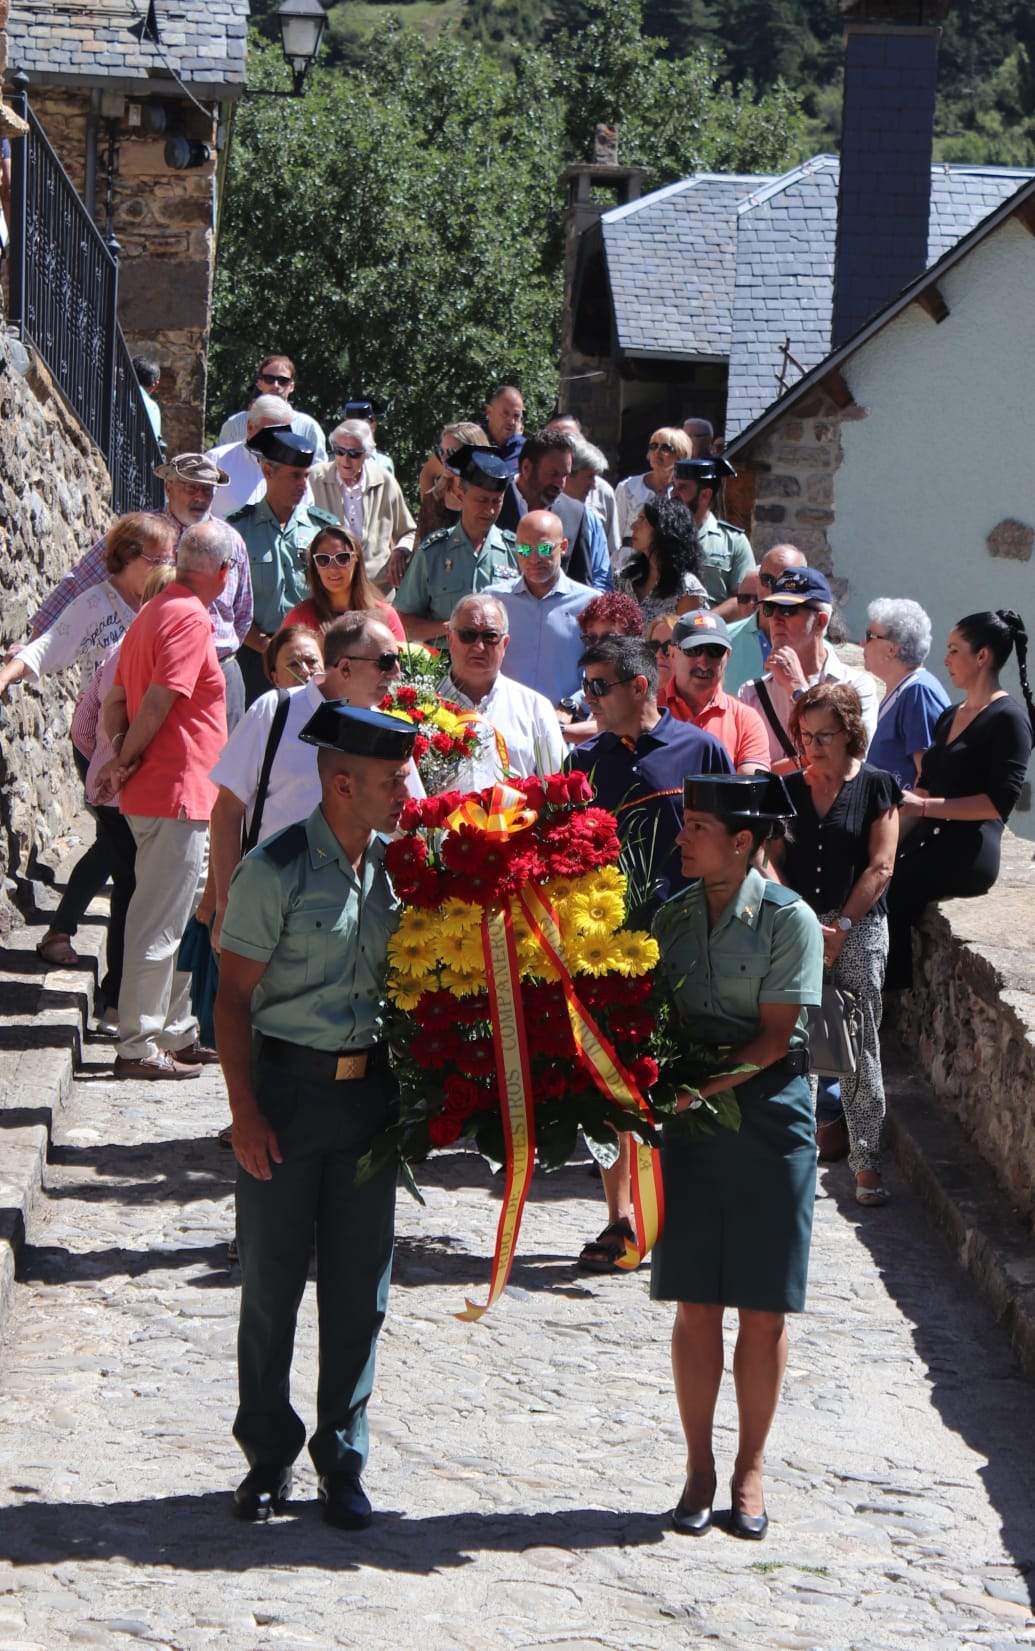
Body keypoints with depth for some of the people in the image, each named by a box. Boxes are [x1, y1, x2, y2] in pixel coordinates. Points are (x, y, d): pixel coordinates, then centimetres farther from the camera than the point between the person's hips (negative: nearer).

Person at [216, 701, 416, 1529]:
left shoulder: (398, 867, 4)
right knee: (271, 1280, 5)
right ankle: (268, 1457, 19)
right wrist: (245, 1112, -12)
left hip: (372, 1086, 4)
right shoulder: (276, 870, -10)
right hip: (289, 1084, -4)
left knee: (360, 1287, 7)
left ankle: (343, 1461, 17)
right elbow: (234, 997, -8)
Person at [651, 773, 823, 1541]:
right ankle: (700, 1469, 15)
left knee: (763, 1309, 3)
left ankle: (750, 1470, 15)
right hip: (691, 1125, 3)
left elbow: (776, 1037, -12)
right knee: (696, 1305, 5)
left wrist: (705, 1086, -20)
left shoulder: (789, 920, -8)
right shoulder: (671, 918, 5)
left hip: (769, 1118, -3)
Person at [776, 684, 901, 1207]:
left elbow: (880, 867, -3)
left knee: (860, 1046, -2)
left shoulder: (876, 786, 1)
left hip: (859, 928, -2)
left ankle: (865, 1159, 3)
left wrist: (840, 927, -9)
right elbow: (773, 860, 6)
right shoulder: (788, 788, 9)